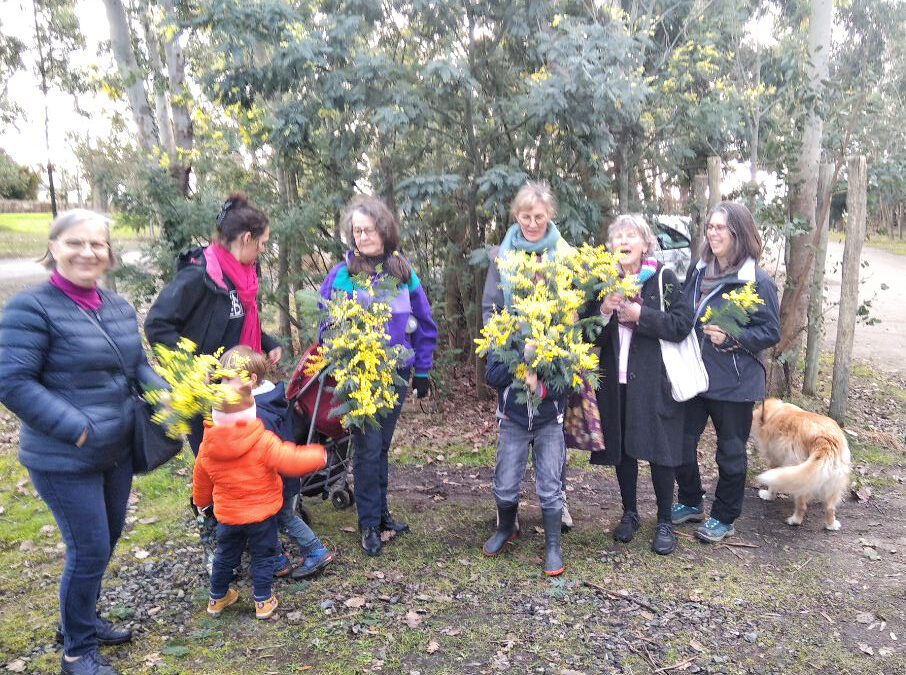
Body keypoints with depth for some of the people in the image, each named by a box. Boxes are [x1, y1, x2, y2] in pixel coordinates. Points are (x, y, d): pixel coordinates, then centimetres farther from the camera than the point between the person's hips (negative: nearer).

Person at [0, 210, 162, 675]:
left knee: (107, 540, 20)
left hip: (117, 452, 7)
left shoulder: (119, 307, 5)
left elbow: (138, 365, 14)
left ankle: (83, 620, 45)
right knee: (89, 550, 2)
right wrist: (79, 429, -22)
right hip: (63, 461, -7)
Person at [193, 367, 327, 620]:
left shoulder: (207, 446, -9)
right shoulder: (263, 442, -25)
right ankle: (263, 601, 24)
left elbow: (200, 479, 6)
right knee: (262, 557, 15)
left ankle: (217, 598, 39)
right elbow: (290, 461, -28)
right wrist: (319, 456, -10)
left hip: (227, 515, 4)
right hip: (262, 513, -4)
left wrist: (201, 503, 25)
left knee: (225, 556, 23)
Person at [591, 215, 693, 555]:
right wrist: (603, 311, -13)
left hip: (654, 379, -3)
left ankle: (665, 521, 21)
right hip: (615, 379, 3)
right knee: (621, 447, 11)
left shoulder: (663, 278, -3)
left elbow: (683, 323, -11)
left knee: (660, 450, 3)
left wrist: (641, 316, -18)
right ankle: (630, 513, 30)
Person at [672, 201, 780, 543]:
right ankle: (690, 502, 35)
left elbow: (771, 333, -10)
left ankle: (724, 517, 27)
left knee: (730, 451, 10)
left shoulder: (757, 281, -12)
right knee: (681, 441, 13)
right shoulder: (698, 271, 6)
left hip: (734, 383, -6)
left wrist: (731, 338, -22)